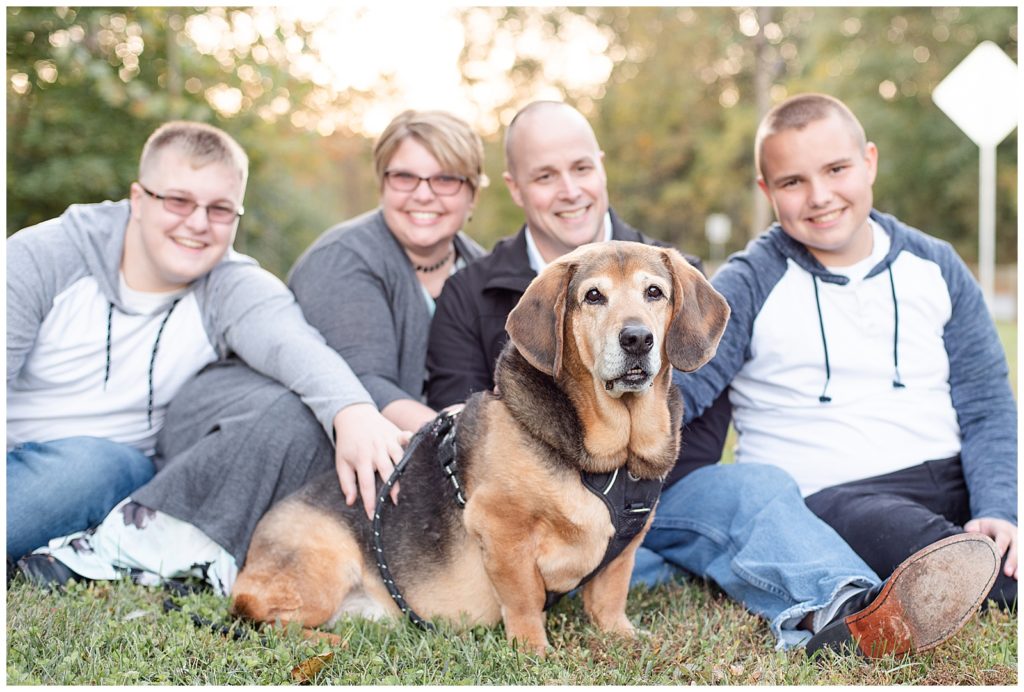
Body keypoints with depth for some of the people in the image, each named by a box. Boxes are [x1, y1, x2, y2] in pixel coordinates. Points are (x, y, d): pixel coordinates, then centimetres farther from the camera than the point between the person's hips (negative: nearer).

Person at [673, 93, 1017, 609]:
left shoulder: (936, 268, 10)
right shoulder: (750, 286, 0)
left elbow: (985, 407, 8)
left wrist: (998, 509, -9)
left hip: (956, 479, 4)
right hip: (829, 498, -4)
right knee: (911, 536, -37)